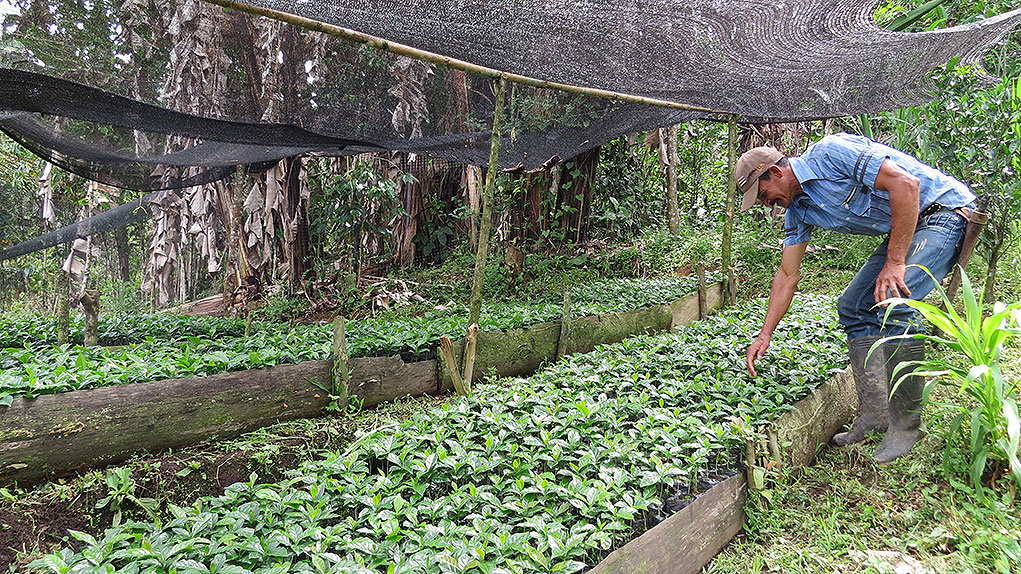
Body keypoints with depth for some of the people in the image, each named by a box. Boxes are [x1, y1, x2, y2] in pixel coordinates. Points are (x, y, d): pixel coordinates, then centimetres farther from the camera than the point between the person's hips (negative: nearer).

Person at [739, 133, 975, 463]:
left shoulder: (831, 153, -21)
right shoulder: (799, 210, 5)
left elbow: (906, 183, -27)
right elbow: (787, 275, 9)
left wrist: (894, 263, -26)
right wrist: (764, 336, 7)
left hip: (945, 211, -9)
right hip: (902, 232, 9)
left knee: (893, 303, -26)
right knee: (853, 306, 3)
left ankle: (906, 423, -13)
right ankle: (874, 412, 6)